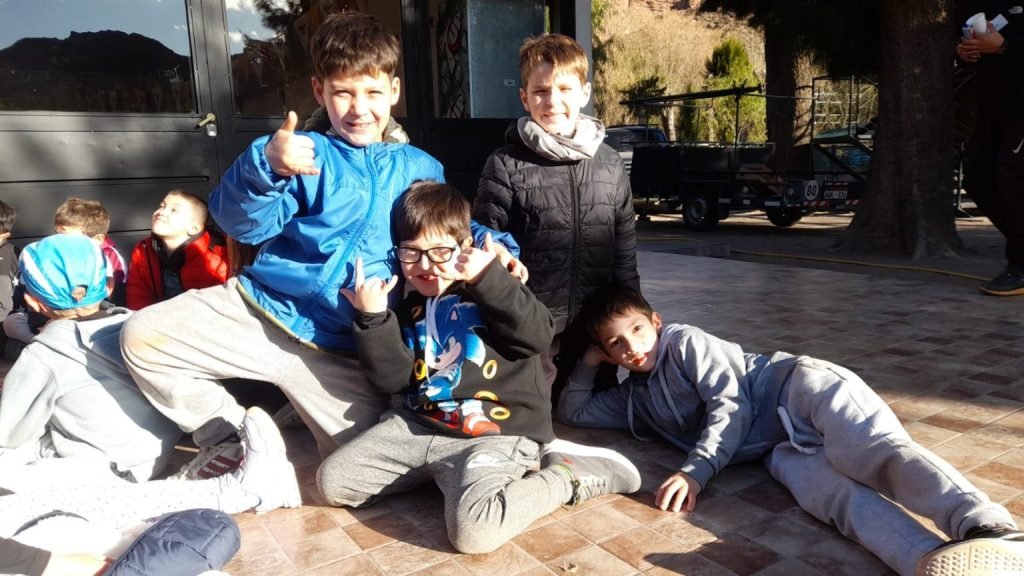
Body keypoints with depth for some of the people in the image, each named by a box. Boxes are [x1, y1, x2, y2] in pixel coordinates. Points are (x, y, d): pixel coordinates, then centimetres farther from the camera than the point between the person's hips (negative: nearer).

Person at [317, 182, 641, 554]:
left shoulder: (490, 288, -1)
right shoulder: (410, 310, 12)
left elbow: (539, 335, -17)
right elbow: (393, 379, 3)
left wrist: (489, 278, -22)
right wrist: (373, 319, -9)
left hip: (496, 433, -6)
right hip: (419, 425, 7)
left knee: (472, 529, -32)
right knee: (332, 482, 0)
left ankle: (568, 476, -7)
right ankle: (438, 470, 10)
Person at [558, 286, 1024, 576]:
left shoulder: (684, 341, 2)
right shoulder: (633, 399, 22)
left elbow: (730, 403, -9)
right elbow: (572, 411, 31)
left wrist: (695, 471, -17)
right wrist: (589, 361, 19)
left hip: (801, 388, -4)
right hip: (781, 448, 4)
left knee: (872, 452, -34)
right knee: (830, 491, -30)